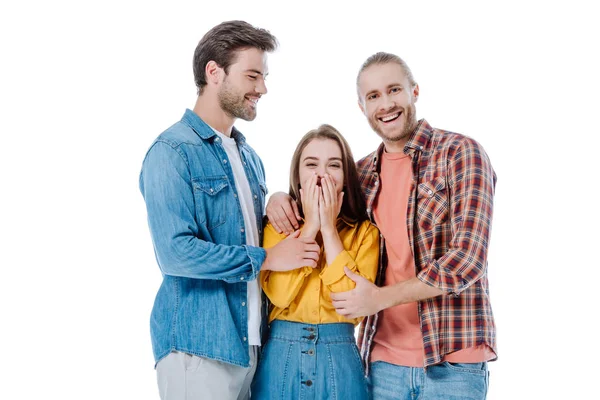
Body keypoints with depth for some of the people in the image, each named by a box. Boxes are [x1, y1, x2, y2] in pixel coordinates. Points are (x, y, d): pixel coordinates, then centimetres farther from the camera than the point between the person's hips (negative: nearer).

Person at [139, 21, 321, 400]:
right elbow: (175, 252, -21)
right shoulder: (173, 151, -11)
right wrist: (267, 258, -14)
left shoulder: (249, 156, 14)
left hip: (250, 341, 7)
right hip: (197, 345, -7)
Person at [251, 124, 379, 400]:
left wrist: (329, 229, -12)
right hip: (281, 356, 0)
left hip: (339, 358, 0)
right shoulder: (277, 225, 1)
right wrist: (310, 227, -12)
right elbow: (278, 294, -14)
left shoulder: (364, 231, 0)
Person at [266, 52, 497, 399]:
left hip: (452, 359, -4)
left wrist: (381, 297, -15)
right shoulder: (364, 172, 8)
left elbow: (468, 257, -15)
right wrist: (281, 198, 1)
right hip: (385, 358, 4)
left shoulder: (461, 153, -7)